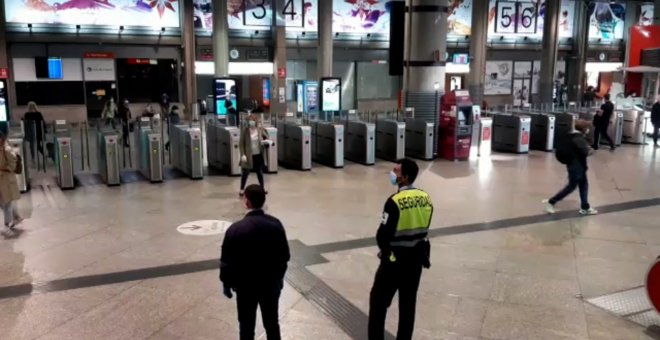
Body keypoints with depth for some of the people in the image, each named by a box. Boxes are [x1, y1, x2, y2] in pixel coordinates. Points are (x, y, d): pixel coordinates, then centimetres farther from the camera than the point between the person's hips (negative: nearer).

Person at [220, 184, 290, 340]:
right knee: (272, 322, 19)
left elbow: (227, 261, -13)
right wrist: (280, 276, 16)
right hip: (271, 282, 3)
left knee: (247, 326, 15)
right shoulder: (276, 224, -9)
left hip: (246, 285, -3)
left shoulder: (236, 229, -21)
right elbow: (285, 255, 0)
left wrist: (226, 283, 3)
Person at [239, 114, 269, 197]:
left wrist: (265, 141, -13)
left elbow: (266, 137, 10)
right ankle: (242, 189, 16)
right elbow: (241, 144, -8)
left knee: (260, 171, 13)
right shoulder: (245, 131, -9)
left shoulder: (260, 129, -2)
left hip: (258, 155, 3)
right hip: (248, 155, -3)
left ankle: (262, 187, 26)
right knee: (246, 172, 4)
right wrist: (243, 155, -16)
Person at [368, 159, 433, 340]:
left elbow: (383, 234, -18)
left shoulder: (395, 201, -22)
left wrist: (385, 249, 2)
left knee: (378, 301, 9)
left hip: (395, 259, -6)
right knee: (408, 303, 16)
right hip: (416, 258, 6)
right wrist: (414, 245, 13)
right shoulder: (426, 198, -1)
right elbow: (423, 229, 6)